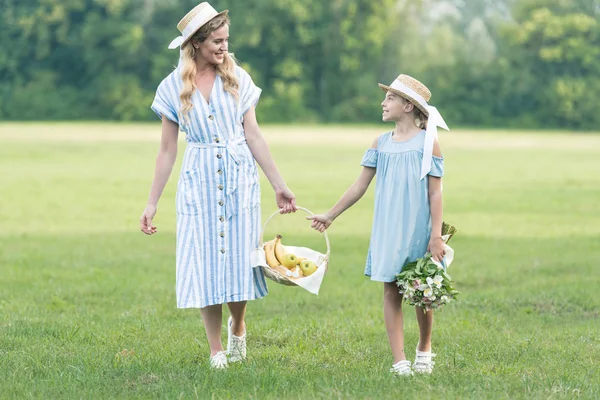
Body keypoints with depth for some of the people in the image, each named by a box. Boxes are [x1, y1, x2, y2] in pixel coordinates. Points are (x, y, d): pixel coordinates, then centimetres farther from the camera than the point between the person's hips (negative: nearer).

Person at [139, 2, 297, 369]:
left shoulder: (237, 78, 2)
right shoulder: (173, 87, 0)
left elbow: (254, 136, 4)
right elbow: (168, 150, 5)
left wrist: (280, 186, 2)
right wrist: (152, 203, 3)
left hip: (240, 177, 0)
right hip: (199, 181, 0)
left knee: (239, 257, 2)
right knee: (205, 262, 0)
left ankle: (238, 329, 29)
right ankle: (216, 350, 11)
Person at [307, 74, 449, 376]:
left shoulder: (427, 142, -5)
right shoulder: (381, 144, 6)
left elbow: (435, 193, -6)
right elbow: (360, 186, 11)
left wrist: (436, 236, -11)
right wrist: (330, 215, 13)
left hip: (418, 229, -3)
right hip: (387, 230, 3)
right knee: (391, 292, -1)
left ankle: (424, 350, 29)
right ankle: (399, 361, 0)